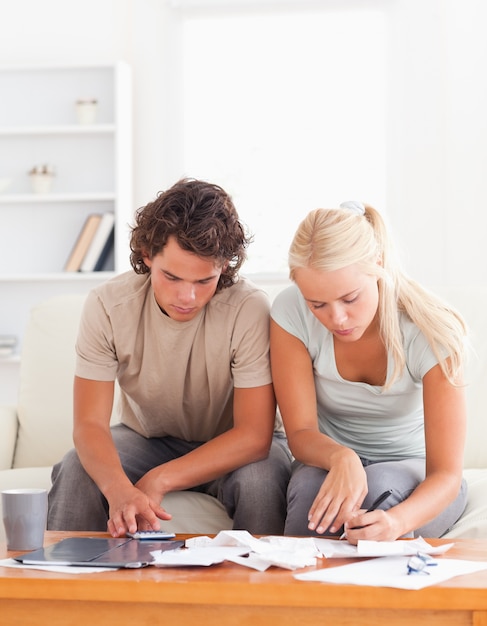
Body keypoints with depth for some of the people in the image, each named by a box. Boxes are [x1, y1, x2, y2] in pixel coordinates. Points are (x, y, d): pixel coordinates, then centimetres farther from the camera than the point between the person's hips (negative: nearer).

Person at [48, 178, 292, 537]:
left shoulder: (250, 310, -26)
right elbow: (89, 423, -22)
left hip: (231, 449, -2)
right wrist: (118, 490, -44)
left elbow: (254, 435, -26)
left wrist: (158, 481, -34)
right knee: (76, 471, -25)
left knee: (261, 478, -33)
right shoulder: (107, 306, -19)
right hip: (147, 437, 2)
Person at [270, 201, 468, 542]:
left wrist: (396, 521, -47)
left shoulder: (434, 331, -24)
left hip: (415, 478, -1)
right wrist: (341, 458, -40)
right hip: (329, 462, 1)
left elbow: (447, 474, -25)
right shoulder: (291, 313, -17)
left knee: (379, 486, -35)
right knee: (311, 483, -33)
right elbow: (300, 433, -15)